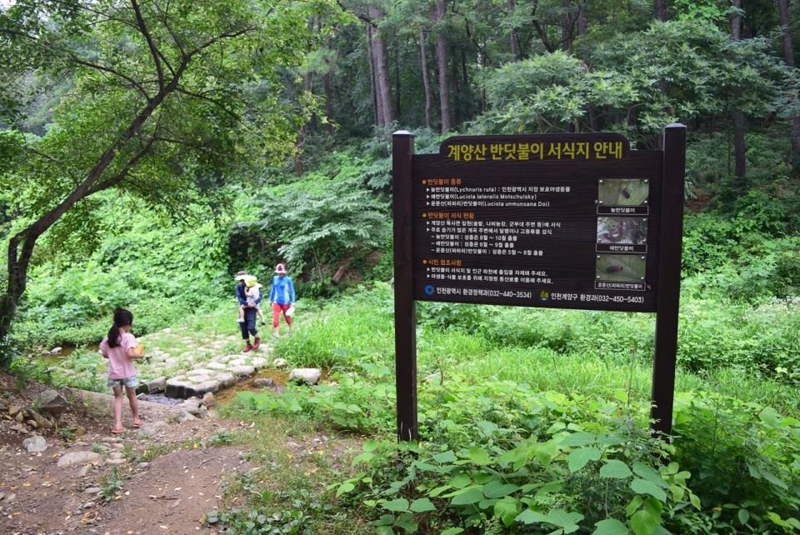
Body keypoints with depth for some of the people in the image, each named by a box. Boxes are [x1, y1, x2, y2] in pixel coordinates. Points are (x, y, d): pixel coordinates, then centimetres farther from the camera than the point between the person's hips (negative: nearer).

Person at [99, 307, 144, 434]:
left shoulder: (108, 338, 0)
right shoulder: (128, 337, -18)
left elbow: (105, 355, 7)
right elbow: (130, 354, -28)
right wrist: (140, 355, -11)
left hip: (114, 374, 4)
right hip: (127, 373, -4)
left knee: (118, 397, 13)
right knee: (132, 396, 16)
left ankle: (117, 425, 2)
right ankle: (136, 419, 34)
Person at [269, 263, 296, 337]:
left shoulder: (288, 280, -10)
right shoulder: (275, 279, 2)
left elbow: (292, 291, -5)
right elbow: (273, 290, 14)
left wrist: (292, 302, -7)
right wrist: (271, 299, 19)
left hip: (285, 302, -2)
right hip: (276, 302, 2)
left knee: (287, 317, 14)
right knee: (275, 318, -9)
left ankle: (290, 330, 39)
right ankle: (275, 333, -3)